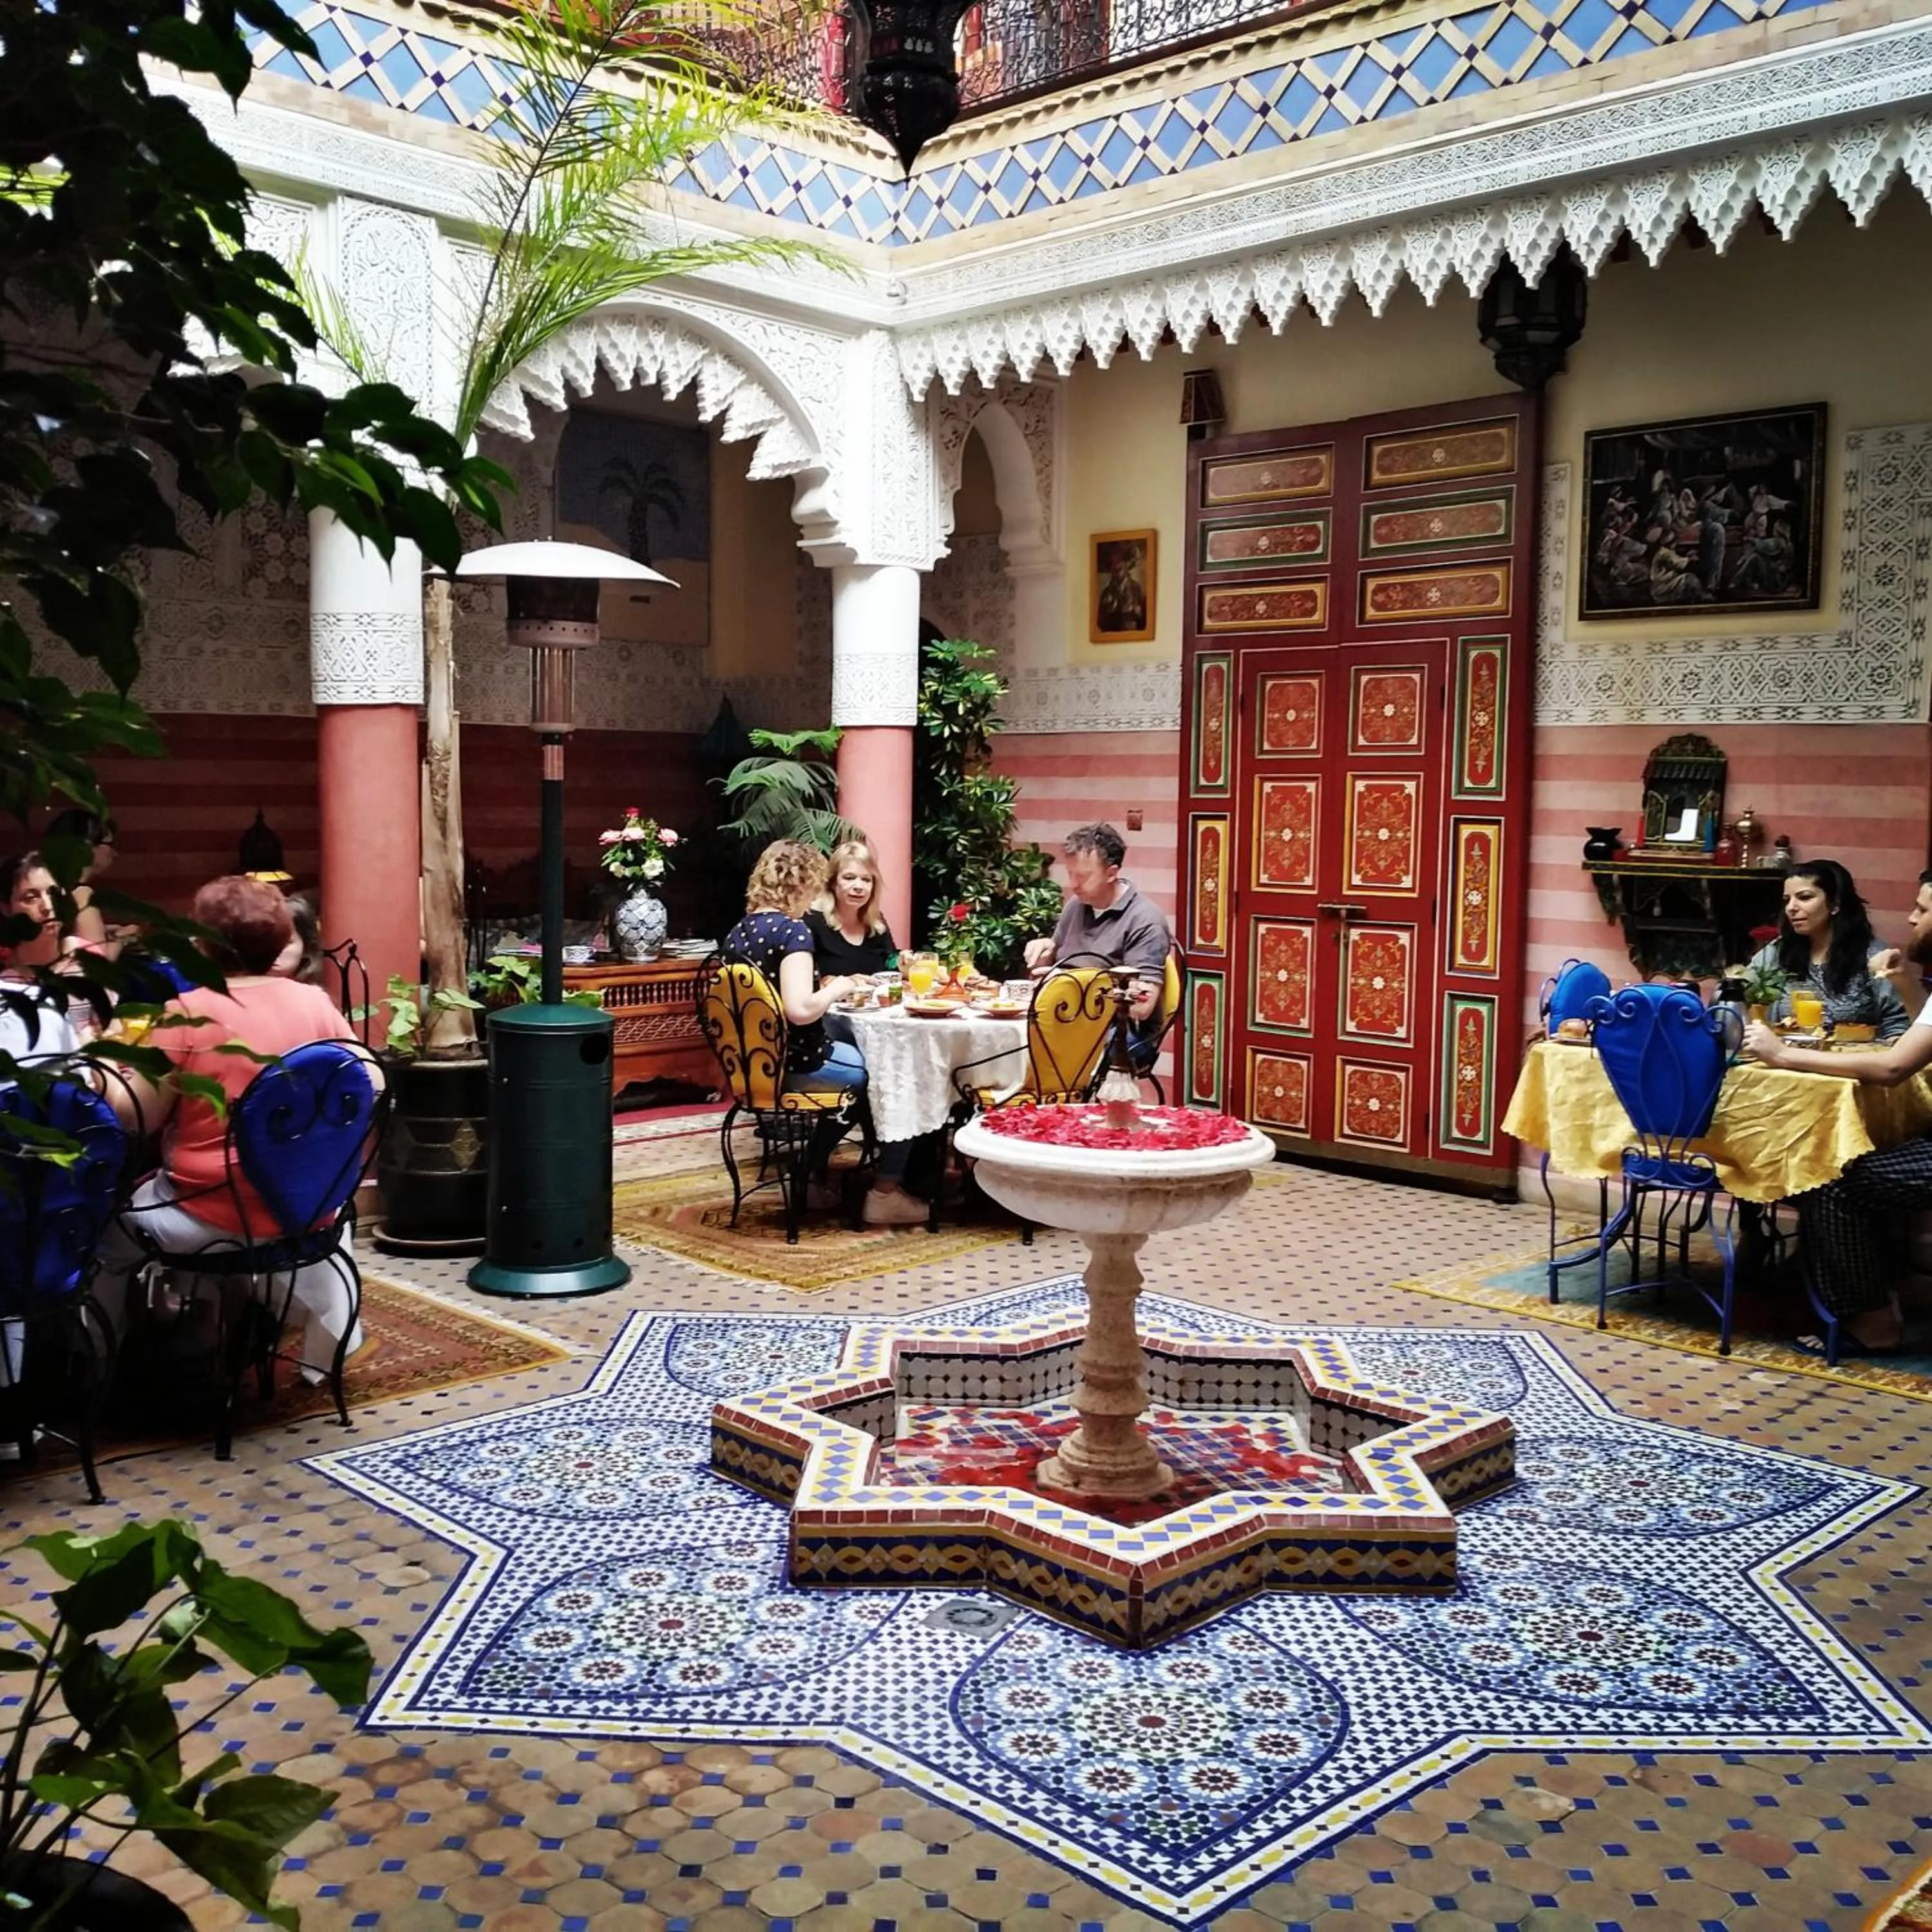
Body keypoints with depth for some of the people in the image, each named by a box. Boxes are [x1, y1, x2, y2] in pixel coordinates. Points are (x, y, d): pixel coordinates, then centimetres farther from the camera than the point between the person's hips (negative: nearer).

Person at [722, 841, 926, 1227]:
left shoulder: (738, 933, 6)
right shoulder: (792, 931, -19)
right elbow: (800, 1010, -31)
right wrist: (836, 989, -12)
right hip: (797, 1064, -9)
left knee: (856, 1067, 33)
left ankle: (813, 1178, 33)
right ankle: (886, 1193, 8)